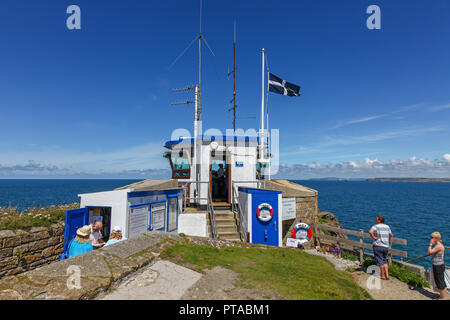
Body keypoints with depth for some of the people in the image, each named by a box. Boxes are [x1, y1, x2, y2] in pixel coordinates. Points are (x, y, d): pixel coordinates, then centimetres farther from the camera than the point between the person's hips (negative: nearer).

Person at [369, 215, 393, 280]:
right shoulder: (387, 226, 7)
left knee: (380, 261, 6)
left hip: (378, 246, -5)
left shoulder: (376, 226, -11)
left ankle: (383, 276, 13)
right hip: (386, 246, 6)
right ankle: (387, 275, 17)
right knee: (385, 261, 20)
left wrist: (373, 238, -16)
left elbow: (370, 232, -30)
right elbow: (391, 235, 21)